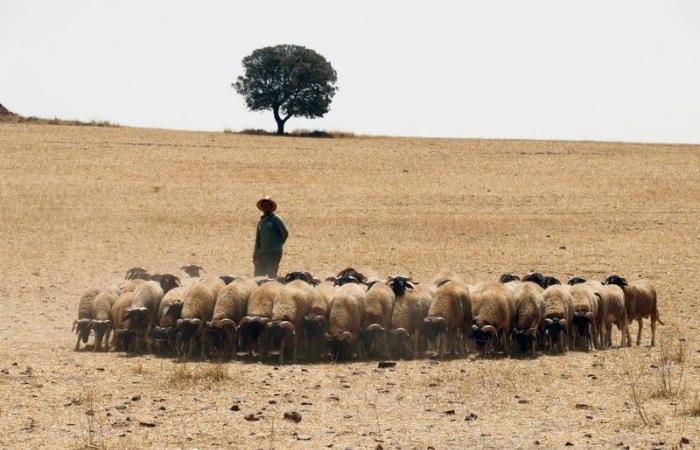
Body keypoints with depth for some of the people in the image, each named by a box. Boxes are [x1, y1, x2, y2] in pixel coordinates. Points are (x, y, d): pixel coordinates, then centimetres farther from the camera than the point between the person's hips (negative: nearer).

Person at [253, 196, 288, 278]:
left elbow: (285, 233, -7)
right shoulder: (260, 221, 18)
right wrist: (255, 254, 15)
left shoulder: (275, 218, -3)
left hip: (274, 253, -7)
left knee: (271, 275, -10)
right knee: (258, 275, 3)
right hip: (262, 253, 7)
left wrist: (278, 245, 1)